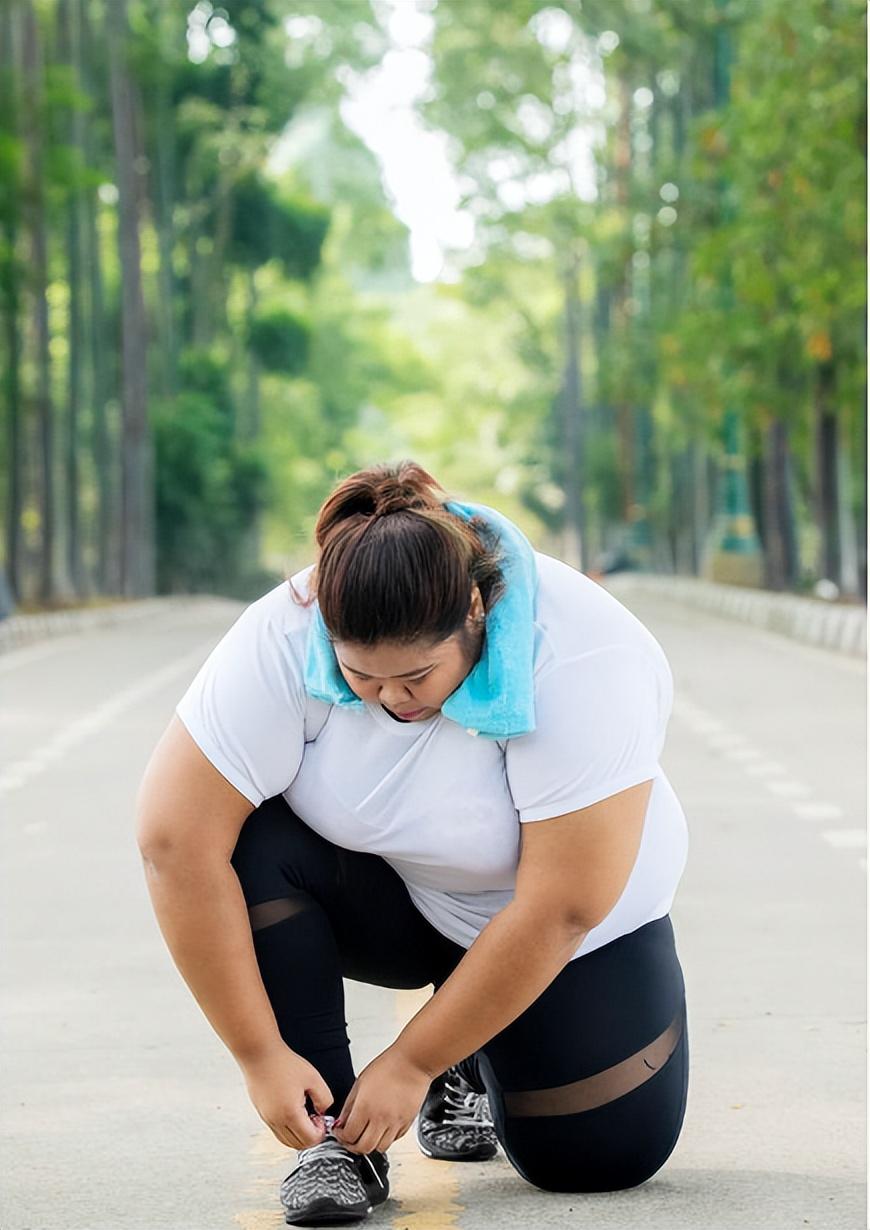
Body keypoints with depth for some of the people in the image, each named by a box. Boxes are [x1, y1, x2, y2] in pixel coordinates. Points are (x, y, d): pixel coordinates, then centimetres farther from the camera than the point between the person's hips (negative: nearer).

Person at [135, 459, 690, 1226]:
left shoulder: (579, 661, -34)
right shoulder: (282, 640, -29)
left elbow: (557, 911, -31)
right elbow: (175, 839, -30)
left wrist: (414, 1063, -27)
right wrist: (260, 1054, -30)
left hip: (574, 915, -1)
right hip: (384, 898, 1)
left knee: (603, 1153, -15)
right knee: (247, 847, -29)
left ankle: (469, 1062, 18)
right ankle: (336, 1138, -15)